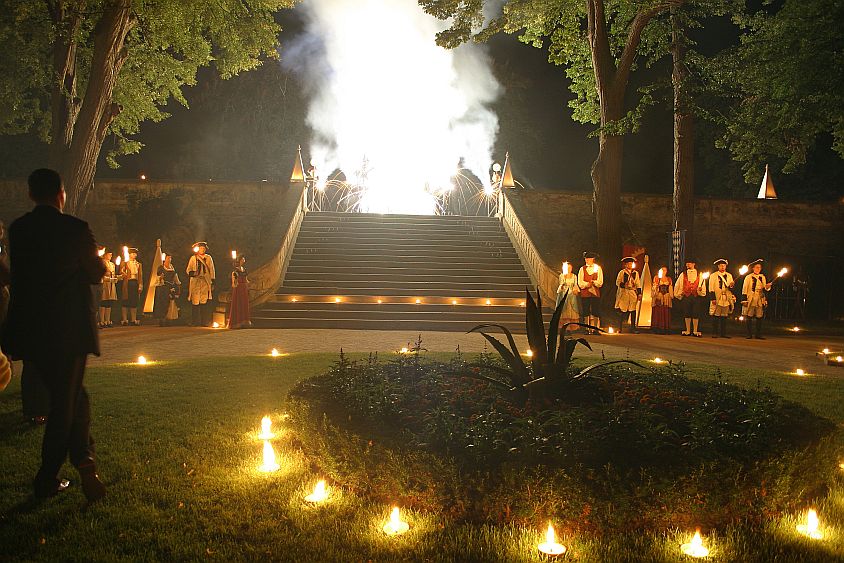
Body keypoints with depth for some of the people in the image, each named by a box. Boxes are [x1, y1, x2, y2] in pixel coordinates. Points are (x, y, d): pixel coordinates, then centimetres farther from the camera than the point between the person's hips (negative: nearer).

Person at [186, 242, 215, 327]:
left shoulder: (208, 258, 15)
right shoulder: (193, 258, 13)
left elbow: (212, 270, 13)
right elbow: (188, 269, 11)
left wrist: (212, 281, 5)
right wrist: (191, 273, -12)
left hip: (205, 282, 0)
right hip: (195, 281, 0)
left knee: (204, 302, -9)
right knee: (195, 302, -6)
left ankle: (204, 322, -7)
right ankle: (195, 322, -2)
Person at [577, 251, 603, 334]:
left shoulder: (598, 268, 9)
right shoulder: (582, 269, 9)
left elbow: (600, 282, 1)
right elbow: (580, 283, 0)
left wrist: (592, 282, -15)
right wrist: (587, 284, -16)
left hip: (595, 293, 0)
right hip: (585, 293, 0)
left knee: (595, 313, -2)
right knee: (585, 313, 0)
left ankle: (595, 329, 2)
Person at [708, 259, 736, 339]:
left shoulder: (729, 275, 15)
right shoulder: (713, 276, 4)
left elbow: (731, 289, 13)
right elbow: (711, 288, -2)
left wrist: (731, 286, -11)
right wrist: (713, 298, -11)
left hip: (726, 299, 4)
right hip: (717, 299, -3)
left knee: (724, 317, 5)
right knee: (716, 316, -5)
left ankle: (723, 333, 9)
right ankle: (715, 333, -3)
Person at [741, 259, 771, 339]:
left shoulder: (762, 277, 14)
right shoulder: (748, 277, 2)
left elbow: (764, 289, 17)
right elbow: (744, 289, -1)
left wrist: (767, 287, -6)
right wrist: (744, 300, -7)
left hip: (760, 301, 3)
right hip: (750, 300, -3)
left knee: (759, 317, -1)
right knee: (749, 317, -3)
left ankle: (758, 335, 4)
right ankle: (749, 334, 2)